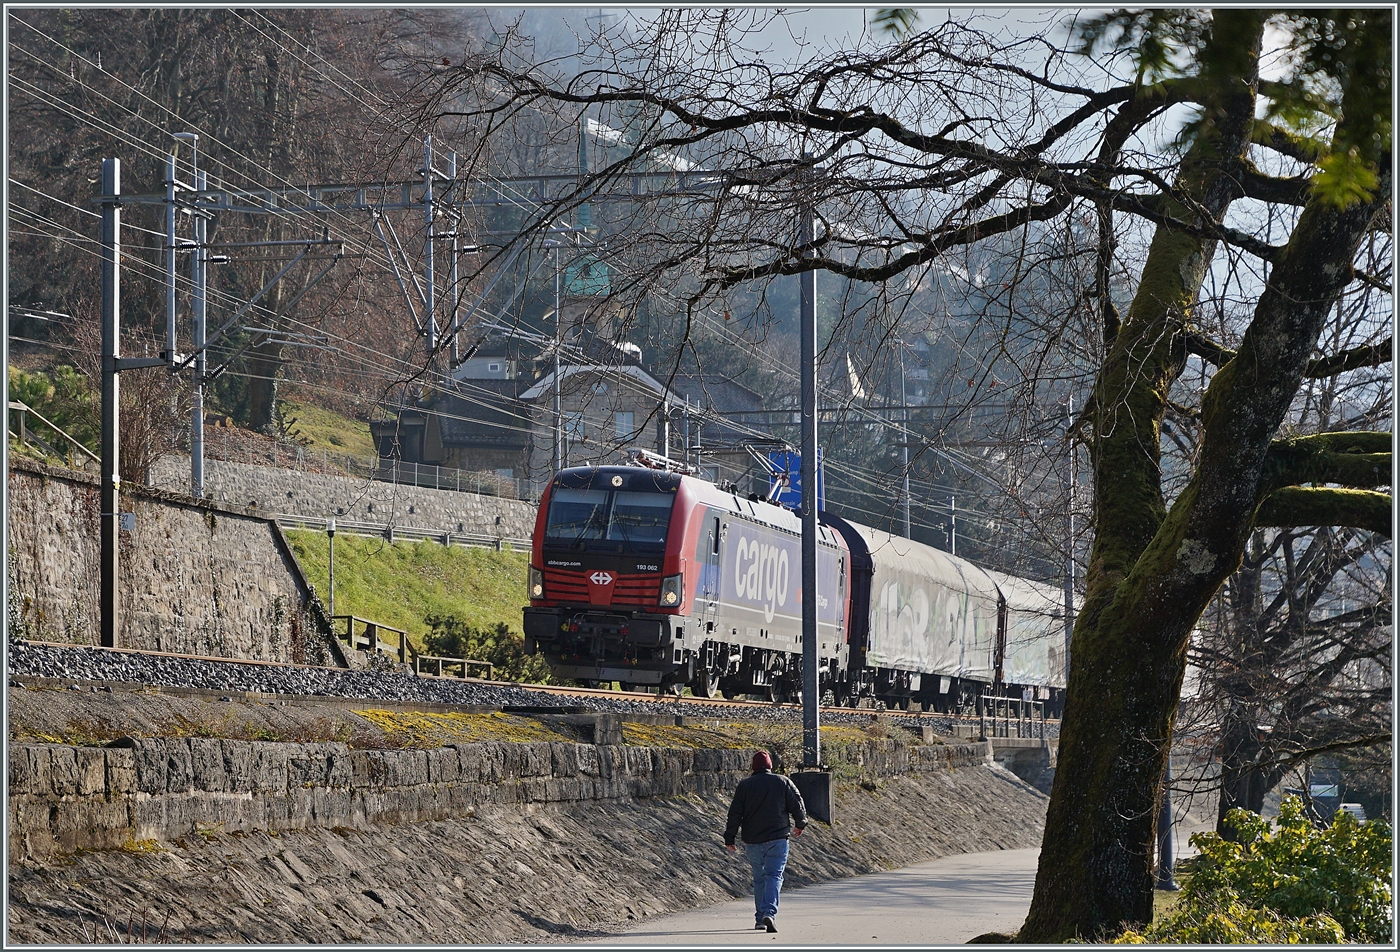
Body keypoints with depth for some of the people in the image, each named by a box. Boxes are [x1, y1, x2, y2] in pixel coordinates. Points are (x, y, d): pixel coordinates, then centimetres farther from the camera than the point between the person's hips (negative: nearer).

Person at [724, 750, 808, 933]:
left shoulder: (744, 785, 2)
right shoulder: (783, 782, 2)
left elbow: (735, 813, -1)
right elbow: (798, 806, 4)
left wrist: (729, 838, 5)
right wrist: (800, 824, 23)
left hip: (752, 842, 1)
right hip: (777, 839, -1)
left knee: (759, 878, 15)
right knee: (774, 876, -6)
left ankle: (760, 918, 16)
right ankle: (769, 912, -27)